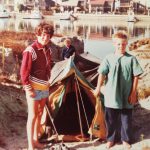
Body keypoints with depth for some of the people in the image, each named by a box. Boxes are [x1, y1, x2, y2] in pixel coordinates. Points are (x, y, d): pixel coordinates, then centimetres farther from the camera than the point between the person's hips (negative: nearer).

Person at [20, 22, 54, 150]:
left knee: (39, 115, 16)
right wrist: (28, 88, -18)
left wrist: (47, 83, 16)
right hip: (34, 88, -8)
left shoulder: (48, 49, 6)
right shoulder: (30, 51, -18)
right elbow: (24, 72, -18)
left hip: (45, 87, 8)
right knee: (32, 116, -2)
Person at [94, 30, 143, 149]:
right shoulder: (109, 58, -4)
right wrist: (98, 88, -2)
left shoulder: (131, 59, -6)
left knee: (126, 119, 12)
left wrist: (133, 92, -4)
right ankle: (110, 139, 31)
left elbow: (136, 76, -3)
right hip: (111, 95, 0)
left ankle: (126, 140, 32)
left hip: (127, 96, 0)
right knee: (110, 119, 13)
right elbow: (102, 74, -1)